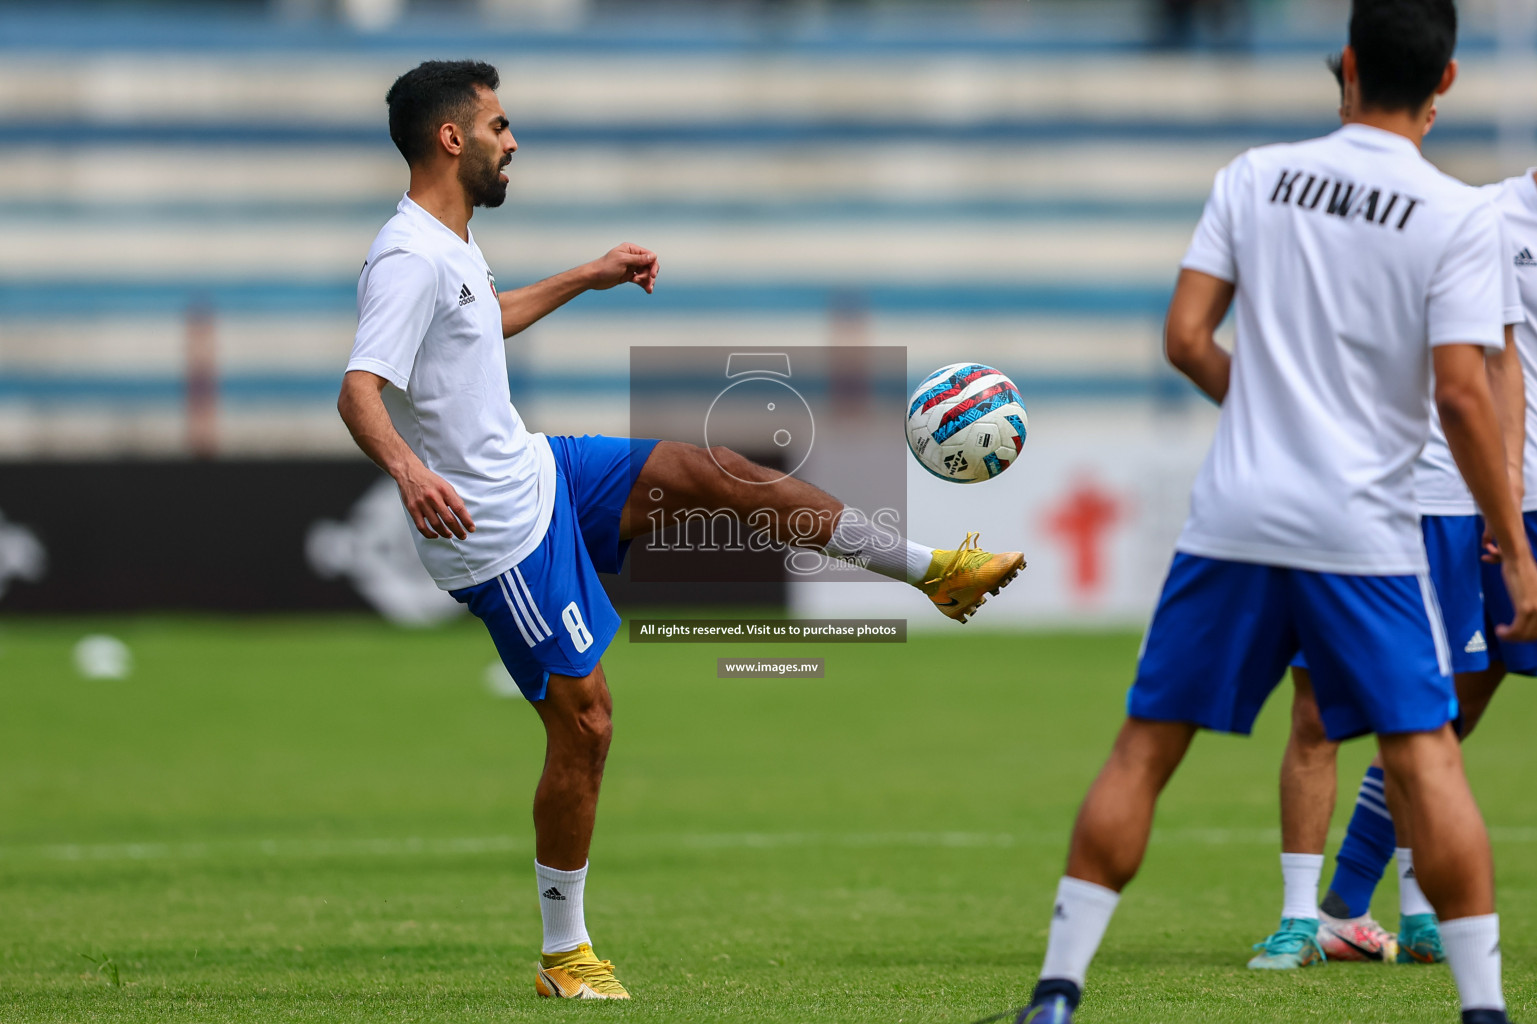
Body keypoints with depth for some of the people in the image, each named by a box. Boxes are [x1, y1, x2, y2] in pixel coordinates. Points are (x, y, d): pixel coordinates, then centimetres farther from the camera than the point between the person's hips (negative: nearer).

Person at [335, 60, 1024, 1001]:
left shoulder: (451, 244, 8)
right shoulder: (409, 261, -23)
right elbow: (359, 391, -35)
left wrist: (589, 277, 38)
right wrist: (409, 470, -54)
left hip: (538, 472, 10)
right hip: (499, 530, -10)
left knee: (714, 472, 7)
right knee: (583, 722, -6)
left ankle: (934, 571, 18)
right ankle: (564, 955, 7)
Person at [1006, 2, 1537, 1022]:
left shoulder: (1255, 175, 4)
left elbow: (1186, 338, 1)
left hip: (1235, 517, 2)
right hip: (1365, 533, -2)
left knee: (1145, 747, 7)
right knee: (1428, 759, 2)